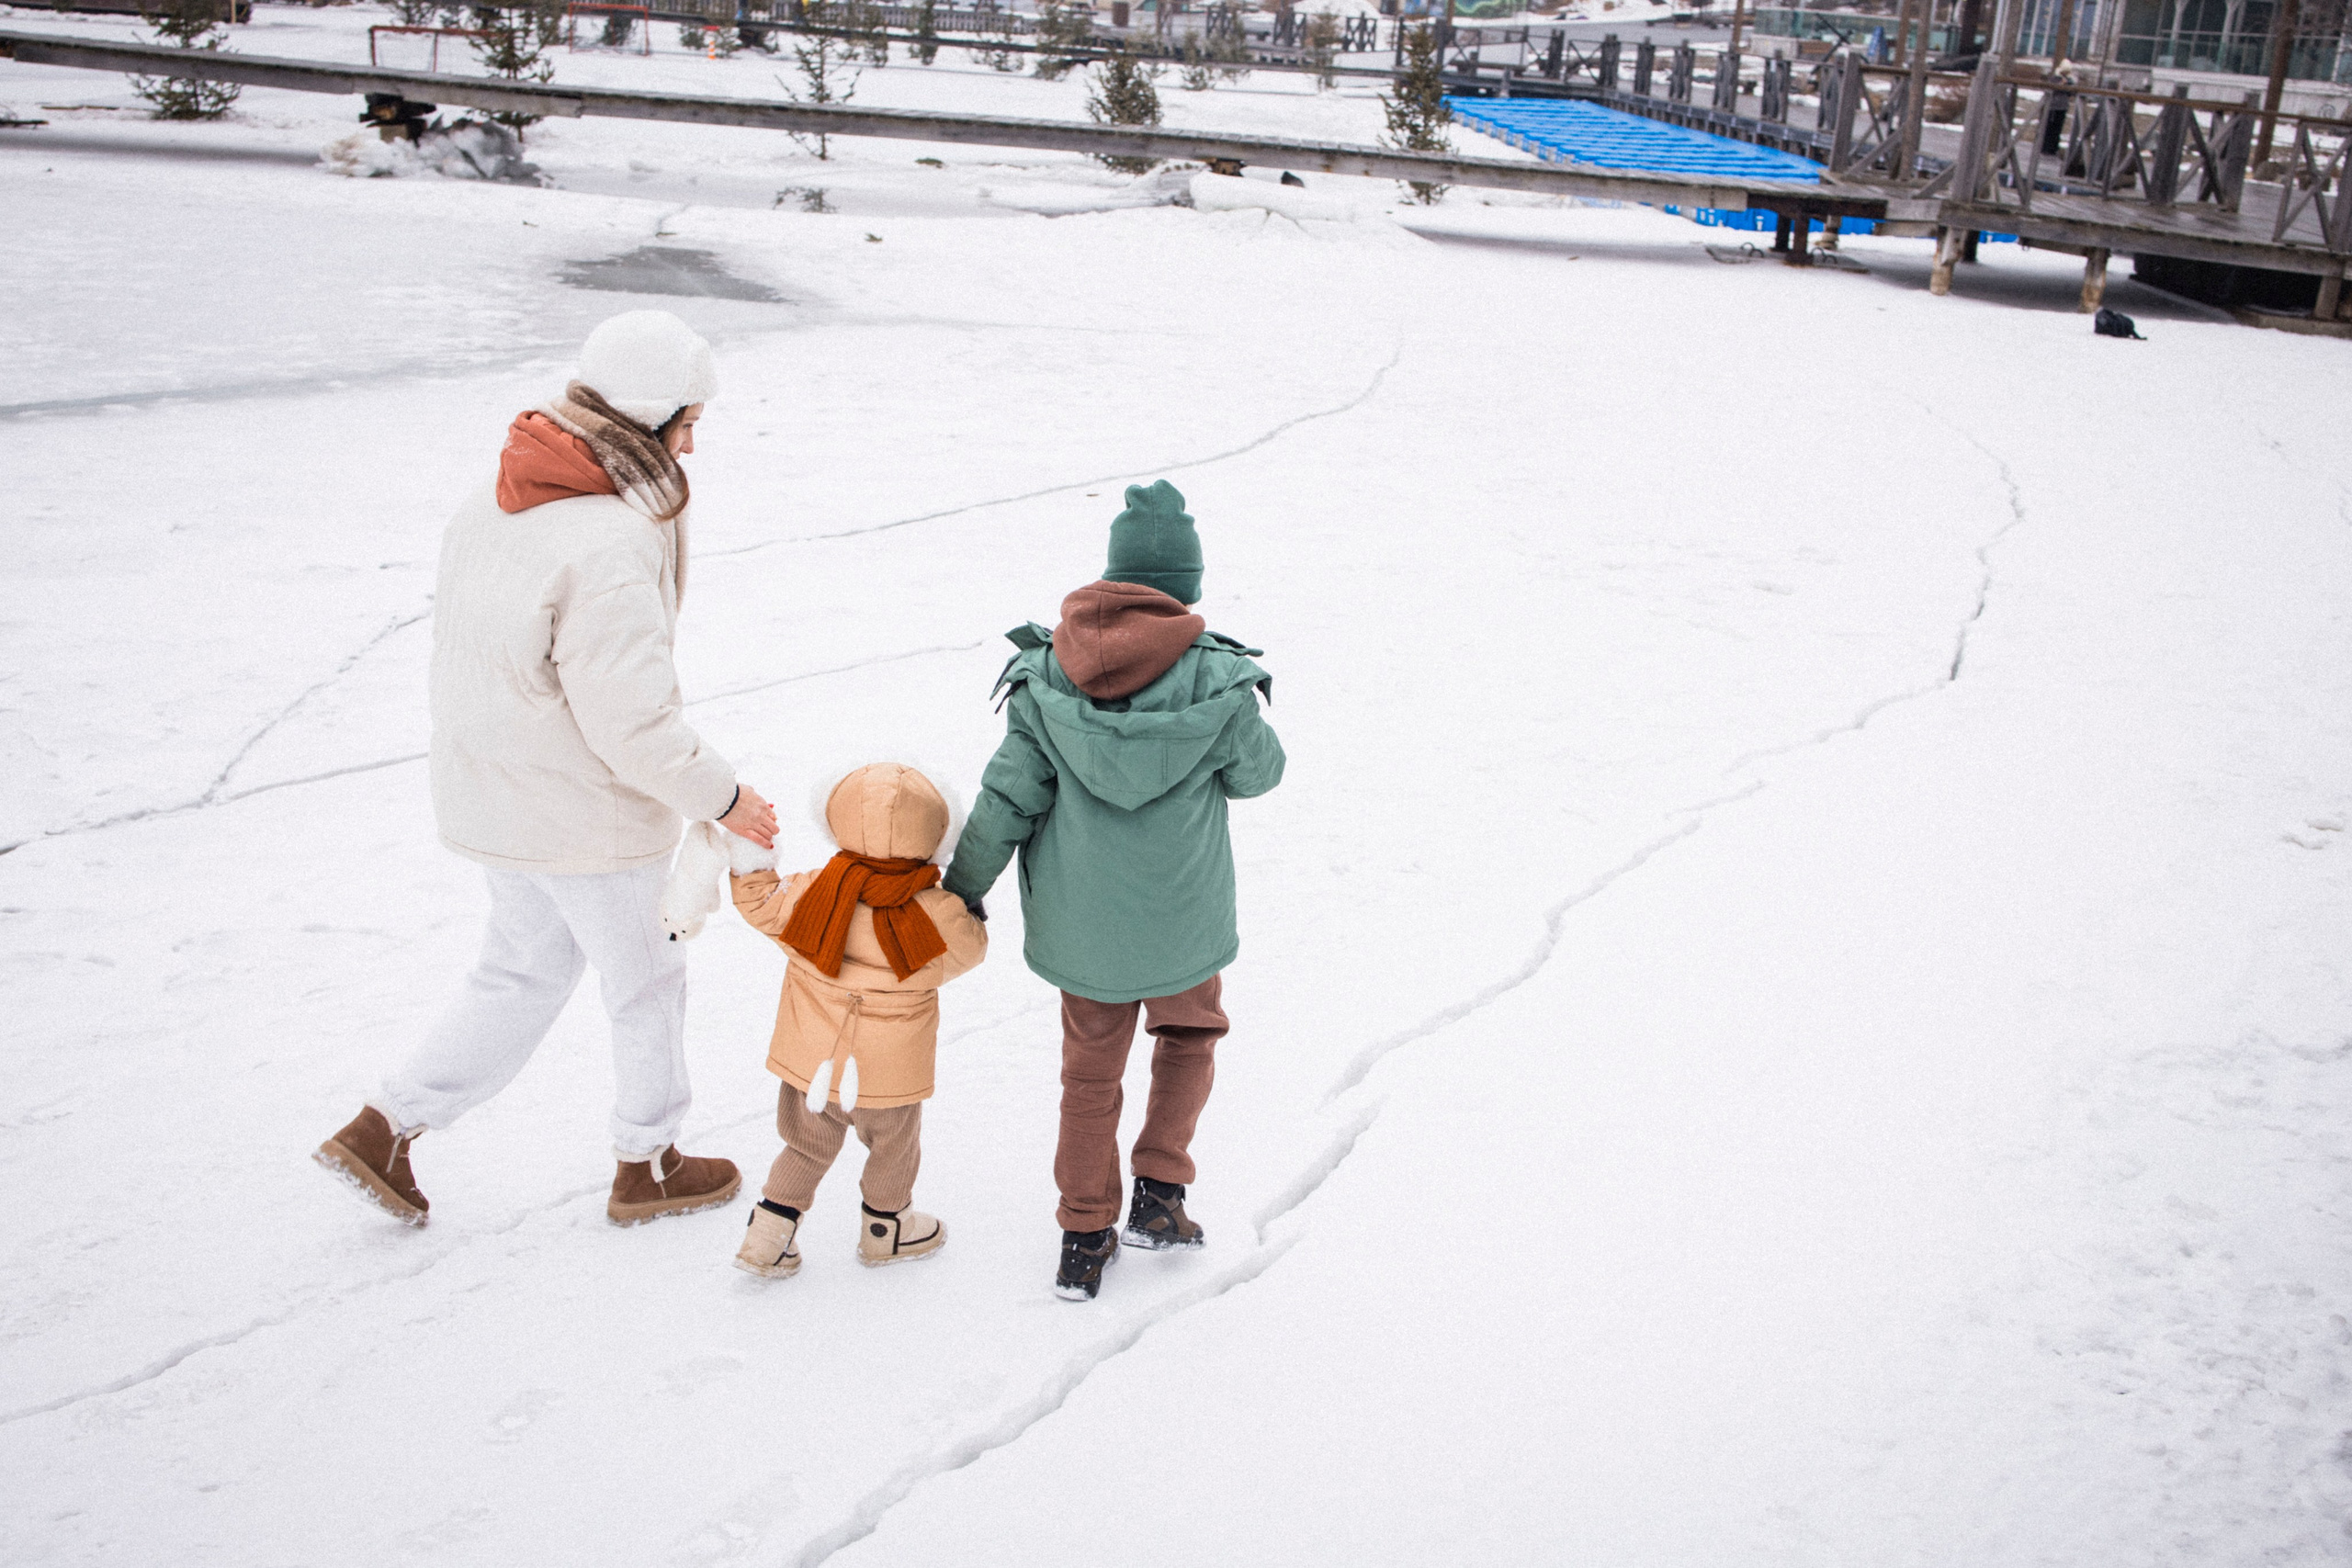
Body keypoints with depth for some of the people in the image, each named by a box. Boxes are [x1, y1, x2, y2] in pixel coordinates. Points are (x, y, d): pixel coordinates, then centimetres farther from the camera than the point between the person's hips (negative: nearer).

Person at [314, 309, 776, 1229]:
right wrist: (721, 797, -14)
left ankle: (385, 1127, 25)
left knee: (524, 970, 24)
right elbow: (632, 722, -27)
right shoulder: (608, 549, -29)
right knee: (645, 982, 14)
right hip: (588, 817, -8)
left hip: (495, 797, 8)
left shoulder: (495, 502, -1)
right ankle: (646, 1167, 32)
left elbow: (468, 650, 9)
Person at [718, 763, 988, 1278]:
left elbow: (760, 907, 1)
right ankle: (885, 1229, 43)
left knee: (807, 1149, 23)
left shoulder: (808, 898, -16)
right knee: (893, 1152, 24)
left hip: (810, 1068, 2)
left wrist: (749, 864, 10)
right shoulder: (937, 917, -21)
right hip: (889, 1078, -2)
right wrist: (969, 906, 14)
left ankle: (766, 1239, 25)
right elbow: (968, 950, -1)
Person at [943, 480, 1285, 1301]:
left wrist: (964, 887, 5)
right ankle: (1157, 1194, 21)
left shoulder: (1047, 676, -11)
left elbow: (1006, 796, -6)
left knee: (1090, 1068, 18)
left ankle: (1084, 1239, 26)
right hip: (1180, 919, -2)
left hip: (1080, 918, 2)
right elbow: (1257, 772, -1)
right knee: (1189, 1037, 26)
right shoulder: (1216, 680, -18)